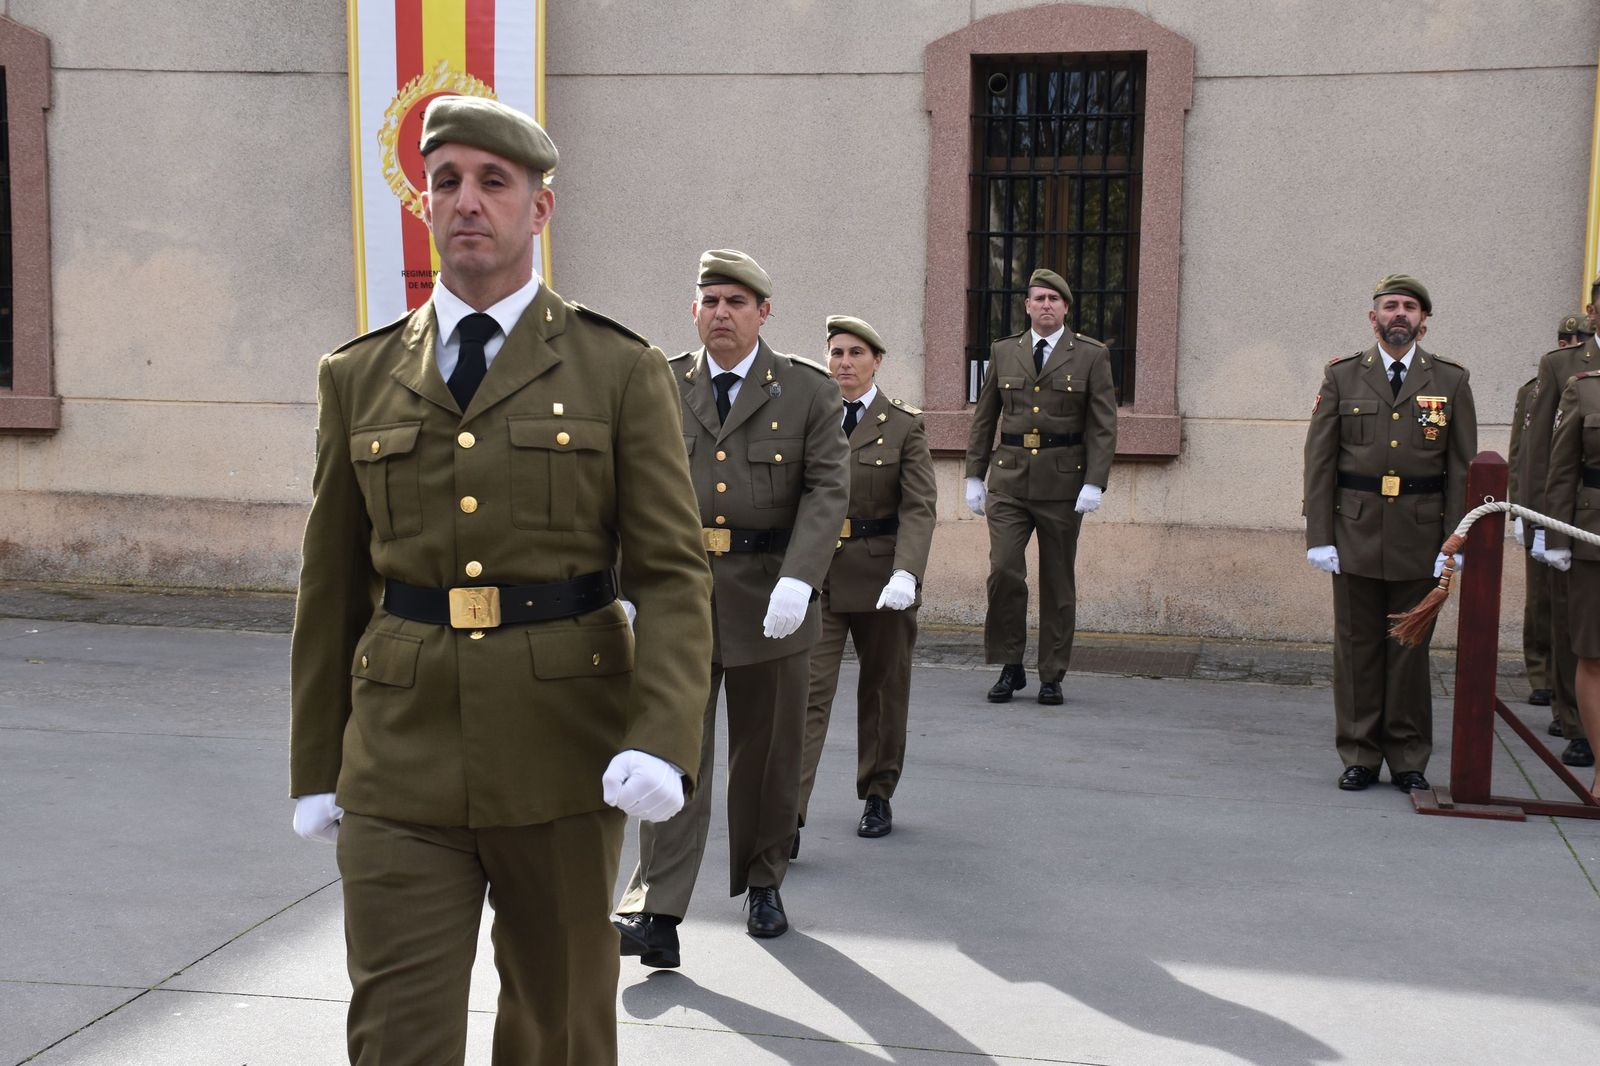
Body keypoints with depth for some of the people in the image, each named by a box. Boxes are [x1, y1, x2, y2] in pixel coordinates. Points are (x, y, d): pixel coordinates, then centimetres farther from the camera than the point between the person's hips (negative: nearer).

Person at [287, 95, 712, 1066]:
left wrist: (663, 740, -19)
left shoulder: (623, 373, 0)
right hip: (401, 763, 1)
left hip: (564, 754, -1)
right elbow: (332, 583, 12)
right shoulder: (358, 377, 8)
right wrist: (315, 766, 12)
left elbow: (673, 573, -5)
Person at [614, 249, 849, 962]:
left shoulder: (808, 390, 2)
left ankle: (762, 884, 30)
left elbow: (827, 488, -6)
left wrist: (798, 580, -19)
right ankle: (656, 914, -5)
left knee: (768, 752, 12)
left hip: (768, 599, 0)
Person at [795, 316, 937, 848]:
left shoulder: (904, 424, -1)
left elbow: (919, 508, -8)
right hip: (815, 575, 1)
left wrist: (905, 574, -23)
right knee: (806, 692, -8)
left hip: (881, 576, 0)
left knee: (884, 689, 13)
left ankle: (878, 797, 30)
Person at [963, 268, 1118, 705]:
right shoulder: (1003, 352, 10)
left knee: (1058, 582, 5)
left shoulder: (1091, 355, 3)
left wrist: (1095, 484, -11)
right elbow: (983, 419, 14)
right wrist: (975, 476, 8)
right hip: (1009, 478, 1)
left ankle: (1052, 677, 14)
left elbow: (1103, 426, -2)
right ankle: (1010, 666, 5)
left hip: (1063, 481, -1)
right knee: (1003, 570, -10)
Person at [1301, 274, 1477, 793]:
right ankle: (1359, 757, 15)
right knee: (1357, 647, 4)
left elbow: (1463, 467, 3)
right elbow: (1319, 462, 3)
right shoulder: (1342, 377, 6)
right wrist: (1319, 536, -4)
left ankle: (1409, 761, 16)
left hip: (1420, 536, 0)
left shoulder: (1450, 381, 6)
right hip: (1356, 533, 0)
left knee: (1410, 648, 6)